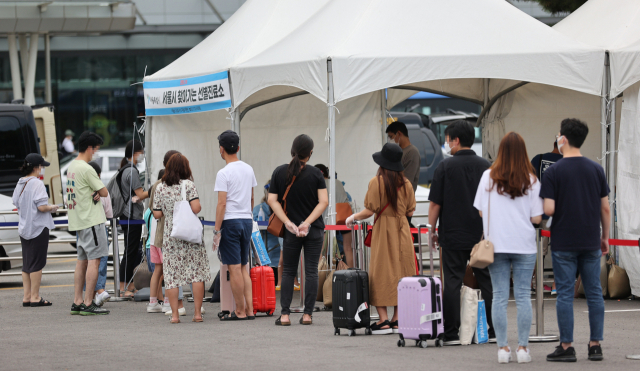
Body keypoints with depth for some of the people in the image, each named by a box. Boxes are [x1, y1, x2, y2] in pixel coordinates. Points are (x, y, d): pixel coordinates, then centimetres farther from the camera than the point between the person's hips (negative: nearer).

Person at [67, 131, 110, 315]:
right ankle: (88, 303, -10)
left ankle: (77, 302, 11)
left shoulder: (72, 166, 12)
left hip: (78, 221, 9)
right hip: (91, 220, -9)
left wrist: (94, 194, -2)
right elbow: (104, 192, -13)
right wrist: (98, 192, 8)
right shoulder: (86, 169, -17)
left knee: (82, 260, 12)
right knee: (94, 260, -8)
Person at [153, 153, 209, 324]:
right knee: (197, 272, 4)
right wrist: (199, 206, 7)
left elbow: (157, 214, 5)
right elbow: (195, 208, -15)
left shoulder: (160, 188, 4)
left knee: (172, 274, 4)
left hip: (169, 236, 2)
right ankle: (197, 313, 2)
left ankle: (174, 314, 1)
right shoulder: (188, 185, -5)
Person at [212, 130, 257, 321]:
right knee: (243, 267, 13)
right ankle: (249, 310, 8)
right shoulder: (248, 169, 10)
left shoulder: (224, 173, -13)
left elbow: (222, 204, -16)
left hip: (230, 221, -7)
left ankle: (240, 311, -2)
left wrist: (217, 230, -14)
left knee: (234, 268, -4)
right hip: (247, 220, 7)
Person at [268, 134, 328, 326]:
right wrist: (307, 223, -11)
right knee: (311, 272, 5)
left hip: (291, 231, 1)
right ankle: (307, 314, 2)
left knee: (288, 272, 8)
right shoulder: (315, 174, -5)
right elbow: (323, 201, -10)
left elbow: (272, 200, -5)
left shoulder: (279, 172, -1)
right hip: (315, 231, -1)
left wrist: (288, 223, -9)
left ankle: (285, 314, 1)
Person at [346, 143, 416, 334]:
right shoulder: (405, 183, 2)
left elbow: (370, 211, -12)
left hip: (383, 231, -4)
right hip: (402, 232, 4)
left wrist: (353, 218, 5)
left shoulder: (377, 182, -10)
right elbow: (410, 211, 7)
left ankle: (383, 320, -6)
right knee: (401, 272, 7)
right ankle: (397, 319, 6)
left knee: (381, 273, -1)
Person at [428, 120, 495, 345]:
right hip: (481, 235, 3)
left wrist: (431, 229, 7)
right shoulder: (485, 166, 4)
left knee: (452, 282, -1)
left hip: (453, 235, -3)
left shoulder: (446, 166, -6)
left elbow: (435, 203, -4)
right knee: (487, 281, 8)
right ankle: (494, 330, 9)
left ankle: (451, 333, -3)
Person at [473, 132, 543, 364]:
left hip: (496, 244, 1)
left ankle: (502, 348, 4)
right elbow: (537, 218, -4)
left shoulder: (489, 177, -3)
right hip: (524, 245, 0)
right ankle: (523, 347, 3)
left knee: (499, 296, 4)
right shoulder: (531, 180, -4)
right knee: (523, 296, 4)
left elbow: (480, 211, 1)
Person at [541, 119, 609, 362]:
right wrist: (605, 237, 15)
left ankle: (566, 347, 0)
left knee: (565, 294, 1)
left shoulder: (553, 171, -8)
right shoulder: (596, 170, 3)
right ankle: (595, 345, 7)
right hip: (591, 241, 3)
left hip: (563, 243, -3)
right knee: (594, 292, 7)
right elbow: (605, 208, 5)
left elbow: (548, 209, -14)